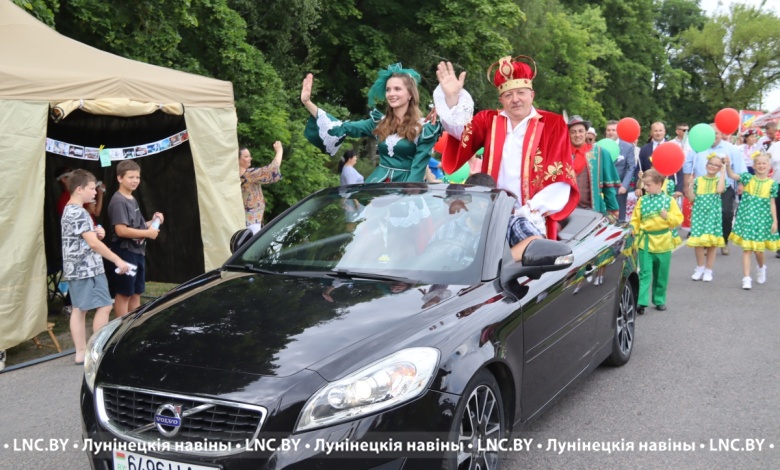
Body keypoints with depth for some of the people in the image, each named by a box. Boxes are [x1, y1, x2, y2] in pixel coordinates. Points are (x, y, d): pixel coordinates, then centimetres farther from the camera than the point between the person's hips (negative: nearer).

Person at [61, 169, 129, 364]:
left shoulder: (68, 210, 15)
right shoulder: (79, 212, -17)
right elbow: (93, 243, -22)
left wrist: (96, 232, 5)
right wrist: (118, 261, -20)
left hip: (75, 269, 10)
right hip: (87, 268, -10)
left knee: (79, 309, 9)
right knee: (104, 306, -4)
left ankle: (81, 352, 12)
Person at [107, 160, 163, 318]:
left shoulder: (132, 200, 15)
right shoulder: (118, 201, -15)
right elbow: (121, 230, -23)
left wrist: (152, 222, 6)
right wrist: (147, 233, -18)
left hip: (138, 251, 9)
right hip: (125, 252, -9)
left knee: (136, 293, 14)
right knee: (124, 294, -2)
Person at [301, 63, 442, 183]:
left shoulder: (423, 128, -4)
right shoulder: (379, 123, 8)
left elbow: (419, 167, -8)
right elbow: (343, 128, 3)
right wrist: (307, 102, -3)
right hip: (377, 183, 4)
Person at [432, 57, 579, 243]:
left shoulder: (552, 124, 3)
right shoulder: (489, 120, 13)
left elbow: (561, 177, -3)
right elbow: (461, 130, -7)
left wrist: (532, 210, -13)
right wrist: (452, 98, -24)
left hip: (533, 219, -2)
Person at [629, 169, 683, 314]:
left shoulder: (669, 201, 0)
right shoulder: (642, 200, 3)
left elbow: (679, 219, -1)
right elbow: (636, 219, 5)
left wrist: (668, 216, -19)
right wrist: (632, 229, -13)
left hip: (663, 242, 0)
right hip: (645, 241, 0)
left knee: (661, 275, 11)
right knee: (645, 273, -5)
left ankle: (659, 300, 24)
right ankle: (642, 302, -9)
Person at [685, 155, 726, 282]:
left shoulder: (719, 180, 3)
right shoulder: (698, 180, 6)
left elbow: (720, 190, -21)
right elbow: (692, 198, 5)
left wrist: (723, 172, -14)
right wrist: (689, 185, -10)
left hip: (713, 214, -1)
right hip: (699, 212, 1)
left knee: (712, 242, 0)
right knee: (698, 241, 0)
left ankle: (708, 270, 11)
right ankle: (700, 268, 16)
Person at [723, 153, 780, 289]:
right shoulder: (748, 178, 0)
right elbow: (732, 175, -11)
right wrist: (727, 165, -29)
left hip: (762, 218, 0)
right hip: (747, 217, 0)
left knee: (758, 249, 9)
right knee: (746, 248, -4)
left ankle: (761, 268, 42)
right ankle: (746, 278, -2)